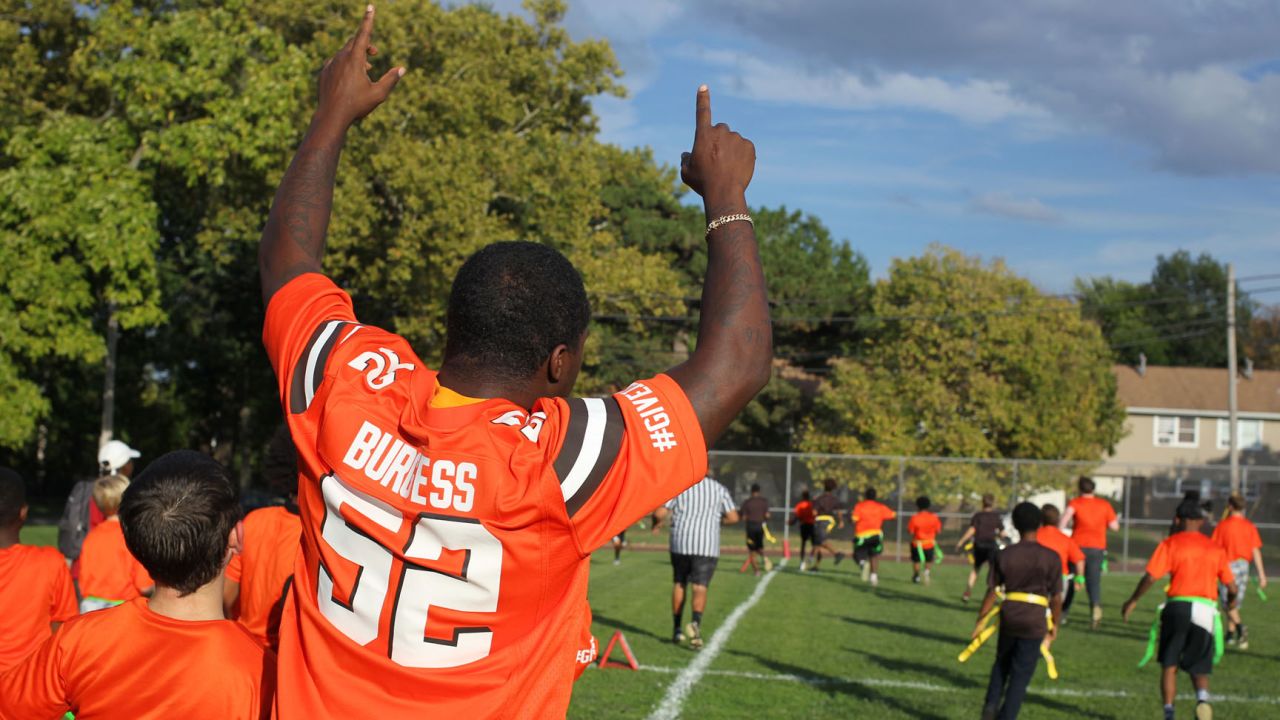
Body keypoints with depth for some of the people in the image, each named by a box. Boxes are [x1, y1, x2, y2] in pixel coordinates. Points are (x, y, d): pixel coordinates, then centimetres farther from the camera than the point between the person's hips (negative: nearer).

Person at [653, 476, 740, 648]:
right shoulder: (719, 489, 6)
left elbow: (659, 513, -3)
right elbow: (733, 517, 4)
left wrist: (657, 523, 19)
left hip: (680, 543, 1)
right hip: (707, 545, -1)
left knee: (679, 584, 18)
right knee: (700, 588, -3)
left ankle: (677, 630, 22)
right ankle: (695, 622, -31)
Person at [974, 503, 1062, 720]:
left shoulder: (1003, 555, 0)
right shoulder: (1050, 557, -5)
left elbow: (992, 592, 1)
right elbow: (1056, 597, -3)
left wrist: (980, 620, 9)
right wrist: (1055, 624, 10)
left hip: (1009, 616, 2)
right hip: (1035, 621, -2)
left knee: (1001, 664, 23)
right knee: (1020, 675, 5)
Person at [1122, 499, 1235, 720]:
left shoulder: (1170, 544, 2)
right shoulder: (1216, 548, 11)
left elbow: (1150, 577, -7)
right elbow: (1231, 586, 12)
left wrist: (1133, 601, 6)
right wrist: (1231, 600, 35)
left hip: (1178, 605, -2)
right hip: (1206, 610, 2)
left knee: (1169, 666, 11)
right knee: (1199, 670, 9)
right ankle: (1202, 697, -20)